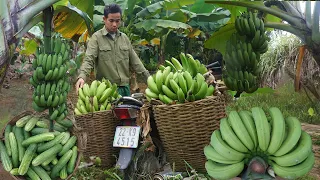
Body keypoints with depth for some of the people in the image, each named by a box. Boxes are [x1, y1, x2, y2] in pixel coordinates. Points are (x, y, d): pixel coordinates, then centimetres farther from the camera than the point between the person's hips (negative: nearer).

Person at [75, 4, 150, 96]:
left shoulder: (124, 37, 11)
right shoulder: (96, 38, -4)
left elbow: (134, 60, 15)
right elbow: (89, 59, -14)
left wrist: (148, 77, 11)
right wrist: (82, 76, -32)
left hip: (125, 86, 5)